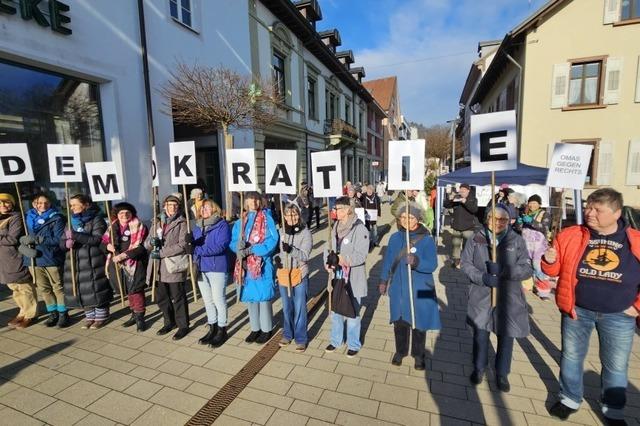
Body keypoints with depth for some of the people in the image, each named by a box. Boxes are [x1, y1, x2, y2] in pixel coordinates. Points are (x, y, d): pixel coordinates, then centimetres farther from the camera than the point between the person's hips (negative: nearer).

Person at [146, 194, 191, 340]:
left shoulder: (182, 223, -5)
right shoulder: (158, 222, 13)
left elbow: (182, 245, -15)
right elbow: (147, 244, 12)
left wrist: (161, 253, -17)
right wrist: (151, 242, -12)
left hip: (174, 266, -6)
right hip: (159, 268, 6)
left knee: (178, 298, 4)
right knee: (161, 298, 17)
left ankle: (183, 326, 20)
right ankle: (169, 322, 37)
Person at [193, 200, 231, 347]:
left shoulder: (222, 224, -9)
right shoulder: (198, 226, 14)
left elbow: (220, 246, -20)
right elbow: (193, 244, 9)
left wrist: (199, 250, -22)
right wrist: (194, 260, -11)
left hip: (217, 268, -7)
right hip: (201, 268, 7)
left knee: (218, 299, 2)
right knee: (207, 300, 16)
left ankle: (222, 330, 17)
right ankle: (212, 328, 30)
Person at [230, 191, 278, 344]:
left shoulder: (267, 219, -4)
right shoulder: (240, 222, 10)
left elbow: (272, 241, -13)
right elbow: (233, 242, 5)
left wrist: (251, 250, -20)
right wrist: (239, 246, -18)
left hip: (262, 264, -4)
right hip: (245, 264, 5)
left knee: (263, 297, 3)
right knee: (250, 297, 14)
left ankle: (266, 329, 22)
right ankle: (255, 328, 31)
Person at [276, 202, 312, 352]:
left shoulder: (305, 232, -11)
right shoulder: (281, 231, 0)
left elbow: (305, 256, -17)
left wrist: (291, 250, -33)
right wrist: (276, 258, -8)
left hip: (299, 274, -4)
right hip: (283, 273, 4)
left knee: (299, 308, 6)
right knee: (287, 307, 19)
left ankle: (301, 338, 24)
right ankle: (287, 334, 38)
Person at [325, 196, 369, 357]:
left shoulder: (360, 229, -16)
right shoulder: (335, 227, 4)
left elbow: (361, 255, -21)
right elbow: (328, 247, 5)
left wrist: (342, 259, -30)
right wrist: (327, 262, -12)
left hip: (353, 278, -6)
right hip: (337, 276, 6)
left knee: (352, 313, 11)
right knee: (335, 310, 20)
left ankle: (353, 344, 34)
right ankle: (335, 340, 42)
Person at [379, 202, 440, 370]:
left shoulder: (427, 239, -13)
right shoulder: (395, 238, -2)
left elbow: (432, 265, -18)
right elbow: (388, 260, 7)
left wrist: (416, 262, -37)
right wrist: (384, 281, 13)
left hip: (420, 290, -3)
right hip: (398, 288, 3)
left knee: (418, 323, 13)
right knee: (399, 322, 17)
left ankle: (418, 355, 37)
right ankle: (400, 351, 40)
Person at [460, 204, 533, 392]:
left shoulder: (517, 240, -4)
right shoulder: (476, 238, -3)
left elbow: (527, 269, -8)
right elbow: (465, 263, -3)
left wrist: (503, 270, -25)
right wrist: (482, 277, -20)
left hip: (508, 298, 0)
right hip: (481, 296, 0)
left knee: (506, 337, 13)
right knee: (480, 333, 14)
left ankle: (502, 373, 38)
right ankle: (479, 368, 39)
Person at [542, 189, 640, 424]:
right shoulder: (570, 235, -7)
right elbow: (555, 270, 0)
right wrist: (549, 261, -21)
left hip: (618, 316, 0)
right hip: (577, 311, 0)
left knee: (616, 366, 18)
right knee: (571, 357, 15)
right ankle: (570, 399, 36)